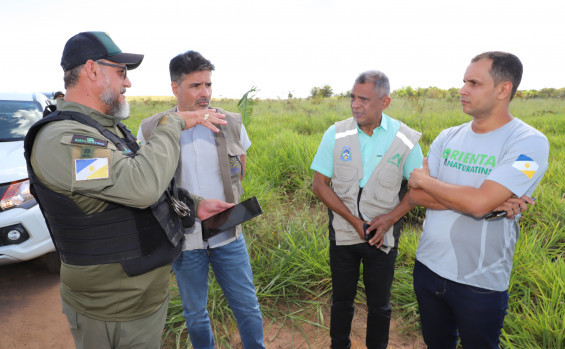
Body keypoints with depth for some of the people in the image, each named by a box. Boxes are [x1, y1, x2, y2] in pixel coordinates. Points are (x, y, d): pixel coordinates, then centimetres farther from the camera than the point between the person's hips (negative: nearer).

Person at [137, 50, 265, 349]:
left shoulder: (231, 124, -5)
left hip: (228, 236, 1)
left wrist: (228, 208, 9)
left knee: (247, 307, 13)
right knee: (194, 313, 18)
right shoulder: (150, 130, -9)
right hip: (184, 239, 0)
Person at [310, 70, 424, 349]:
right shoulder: (336, 134, -9)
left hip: (383, 236, 0)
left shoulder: (405, 139, -10)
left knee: (379, 304, 15)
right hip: (343, 232, 1)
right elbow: (319, 185, -7)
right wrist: (353, 220, -14)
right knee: (341, 299, 17)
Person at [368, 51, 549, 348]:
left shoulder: (529, 143, -15)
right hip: (428, 266, 5)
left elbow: (478, 203, -29)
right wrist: (492, 204, -18)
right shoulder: (448, 137, 1)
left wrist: (425, 180, -13)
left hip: (480, 283, -4)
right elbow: (417, 195, -9)